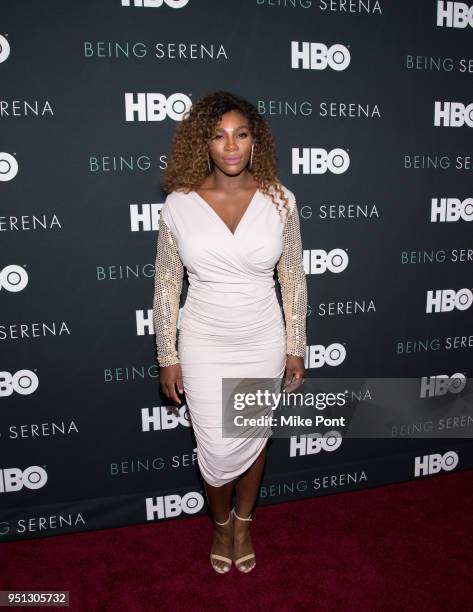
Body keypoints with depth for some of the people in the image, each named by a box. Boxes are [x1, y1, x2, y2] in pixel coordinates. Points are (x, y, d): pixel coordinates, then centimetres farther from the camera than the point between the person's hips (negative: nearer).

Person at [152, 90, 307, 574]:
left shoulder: (279, 200, -8)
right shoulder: (179, 205, -10)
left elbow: (293, 278, 0)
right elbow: (166, 285, -2)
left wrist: (295, 347, 2)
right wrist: (167, 357, 0)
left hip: (263, 342, 1)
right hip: (204, 345, -1)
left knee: (253, 438, 17)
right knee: (217, 450, 7)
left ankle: (243, 522, 45)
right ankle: (221, 523, 41)